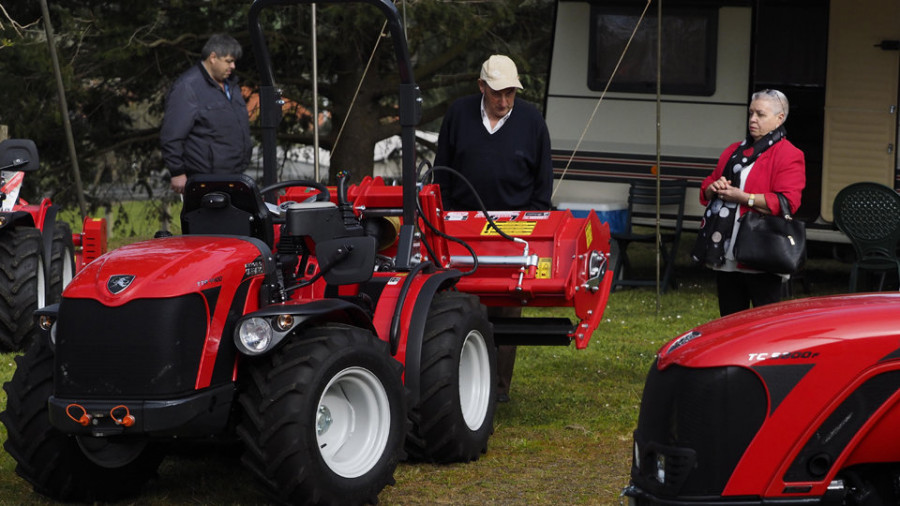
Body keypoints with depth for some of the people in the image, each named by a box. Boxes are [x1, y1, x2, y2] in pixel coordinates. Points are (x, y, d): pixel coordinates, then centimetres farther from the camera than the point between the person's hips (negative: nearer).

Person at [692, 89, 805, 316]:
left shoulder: (788, 155, -5)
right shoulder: (733, 151, 20)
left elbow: (787, 202, -17)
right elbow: (705, 190, 26)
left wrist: (743, 197, -18)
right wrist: (713, 188, 1)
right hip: (726, 255, 8)